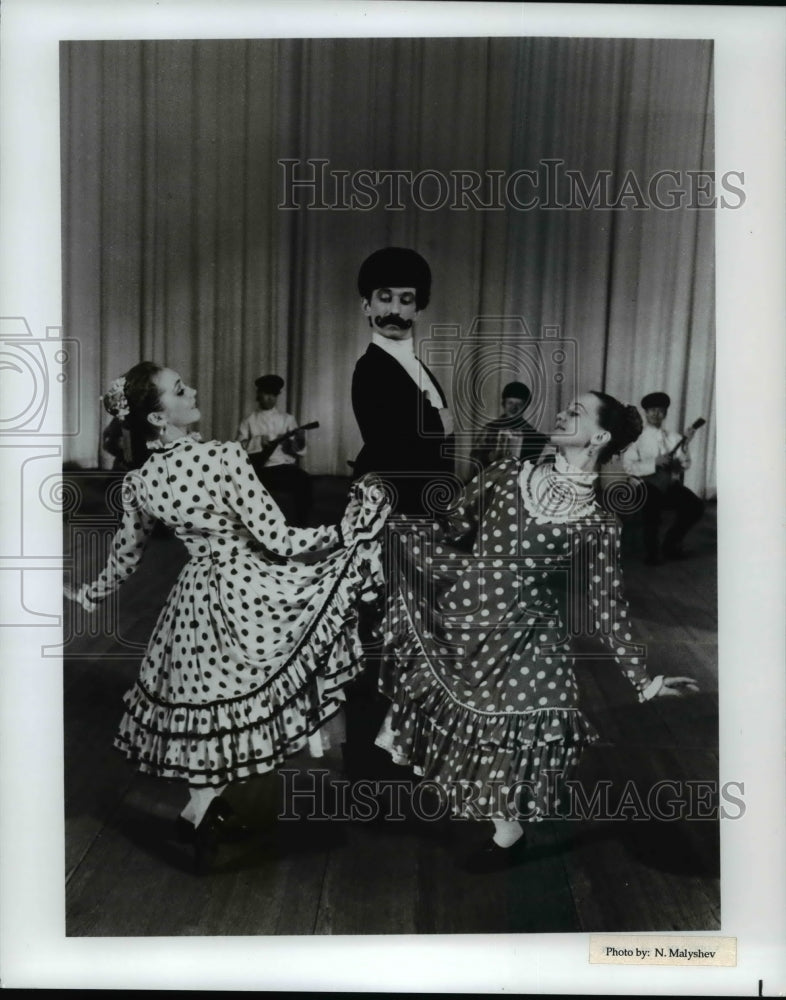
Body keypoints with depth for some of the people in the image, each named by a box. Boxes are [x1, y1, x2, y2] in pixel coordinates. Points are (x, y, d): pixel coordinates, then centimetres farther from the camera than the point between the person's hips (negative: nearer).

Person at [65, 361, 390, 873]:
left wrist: (90, 595, 31)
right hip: (251, 588, -6)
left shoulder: (138, 481, -4)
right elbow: (276, 539, -21)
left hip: (196, 596, 7)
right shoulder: (224, 457, -23)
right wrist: (356, 519, -12)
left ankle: (208, 803, 36)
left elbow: (125, 555, 10)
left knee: (213, 701, 20)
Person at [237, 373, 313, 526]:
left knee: (304, 480, -33)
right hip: (261, 470, -1)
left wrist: (297, 442, -12)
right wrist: (258, 442, -13)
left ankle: (299, 526, -19)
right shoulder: (248, 422, 16)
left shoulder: (287, 419, 18)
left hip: (286, 466, 1)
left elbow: (300, 450, 10)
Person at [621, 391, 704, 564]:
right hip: (649, 485, -4)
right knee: (652, 504, -36)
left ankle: (671, 543, 7)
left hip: (671, 484, 4)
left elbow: (685, 465, 3)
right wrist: (655, 463, -16)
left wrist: (686, 444, -11)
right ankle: (651, 553, -11)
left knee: (696, 506, -21)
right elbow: (628, 466, -8)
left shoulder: (673, 438, 15)